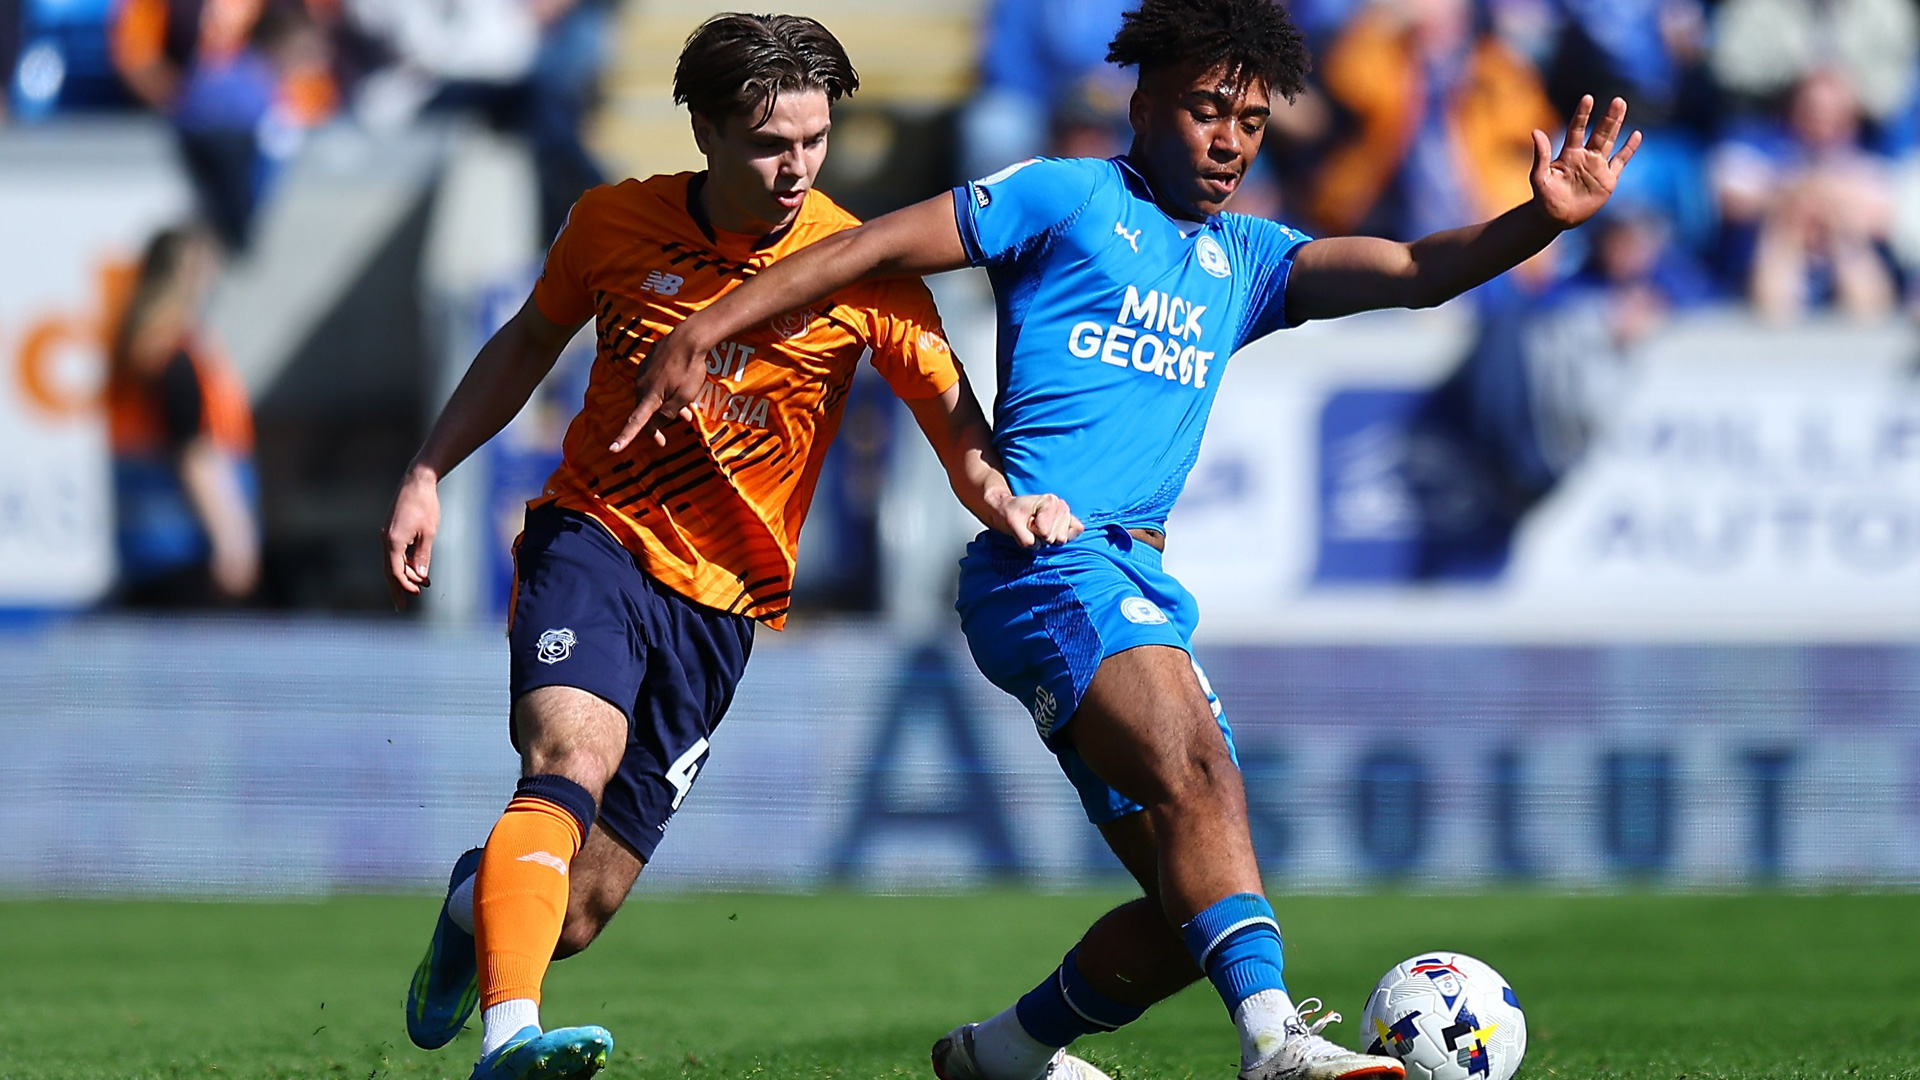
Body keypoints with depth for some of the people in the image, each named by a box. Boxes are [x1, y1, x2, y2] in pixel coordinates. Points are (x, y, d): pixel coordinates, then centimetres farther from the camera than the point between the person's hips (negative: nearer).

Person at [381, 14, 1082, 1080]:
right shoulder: (615, 223, -3)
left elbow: (956, 420, -11)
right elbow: (529, 342, 16)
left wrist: (1008, 501, -33)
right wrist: (426, 475, 12)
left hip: (718, 597, 1)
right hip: (594, 538, -1)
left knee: (577, 913, 0)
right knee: (572, 759, -32)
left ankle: (483, 901, 37)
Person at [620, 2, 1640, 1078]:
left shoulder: (1246, 260, 23)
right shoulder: (1071, 199, 6)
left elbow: (1414, 272, 10)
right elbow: (874, 249, 4)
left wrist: (1543, 219, -8)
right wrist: (700, 333, -5)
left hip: (1140, 587, 8)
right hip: (1047, 562, -8)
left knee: (1191, 891, 4)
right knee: (1199, 775, -31)